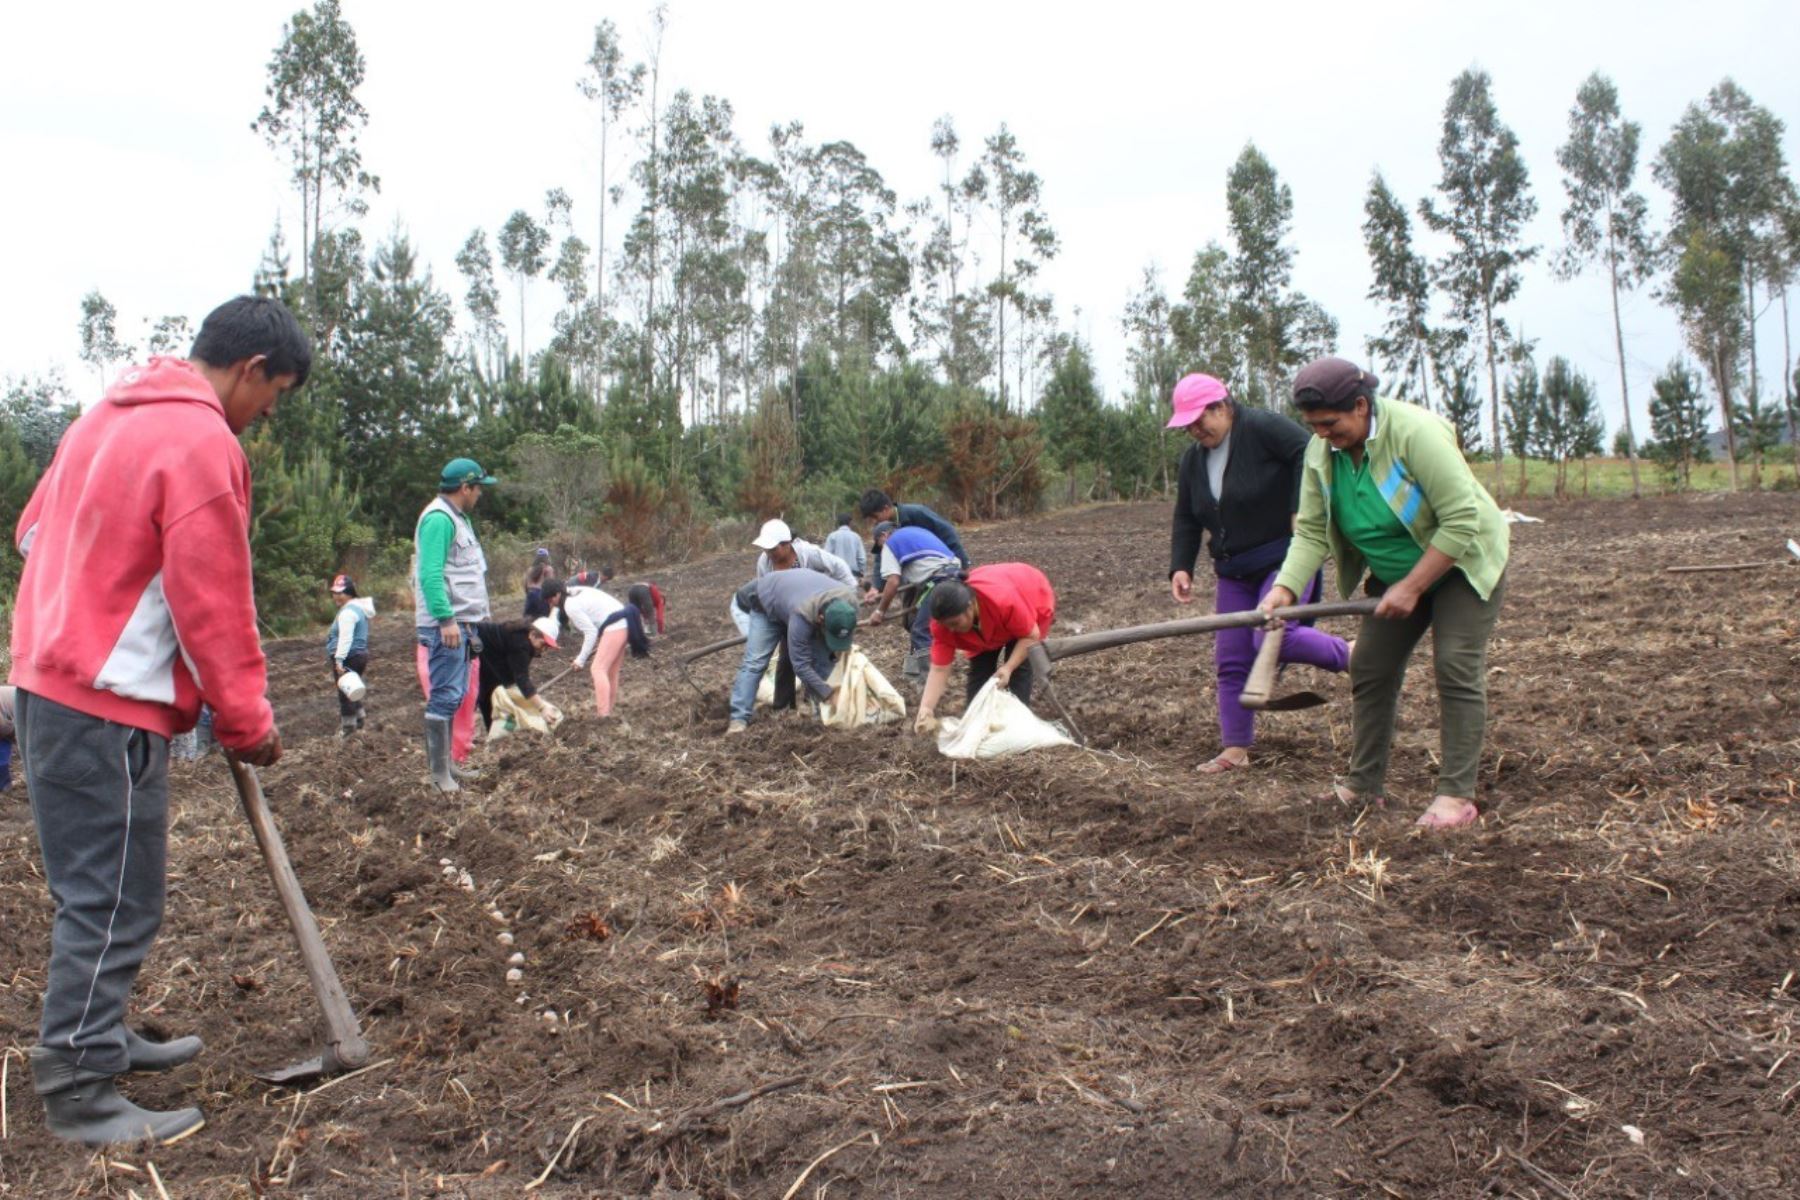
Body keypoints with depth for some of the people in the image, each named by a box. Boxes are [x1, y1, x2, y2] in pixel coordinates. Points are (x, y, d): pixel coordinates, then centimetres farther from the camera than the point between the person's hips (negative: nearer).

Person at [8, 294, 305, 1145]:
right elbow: (214, 606, -16)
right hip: (111, 702, -10)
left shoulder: (109, 417, 13)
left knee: (98, 887, 19)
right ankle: (79, 1092, 4)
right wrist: (249, 721, -7)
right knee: (114, 898, -3)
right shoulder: (203, 443, -16)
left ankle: (97, 1036, 31)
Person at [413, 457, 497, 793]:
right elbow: (430, 575, -22)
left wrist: (479, 614, 20)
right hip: (445, 625, -11)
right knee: (446, 697, -9)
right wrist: (446, 619, -26)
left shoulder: (457, 518, 18)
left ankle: (451, 761, 24)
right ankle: (440, 772, -5)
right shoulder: (438, 519, -14)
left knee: (458, 696, 15)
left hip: (461, 622, 11)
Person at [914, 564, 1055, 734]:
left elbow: (1031, 635, -31)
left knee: (1019, 666, -17)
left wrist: (1008, 668, -42)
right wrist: (926, 709, -43)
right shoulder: (945, 619, -32)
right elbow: (939, 669, -30)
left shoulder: (1004, 601, -47)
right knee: (979, 666, -3)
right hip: (988, 619, 4)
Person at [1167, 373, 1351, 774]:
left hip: (1284, 557, -7)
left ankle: (1351, 654, 3)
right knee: (1231, 660, 4)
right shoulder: (1193, 458, 9)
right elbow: (1186, 520, 13)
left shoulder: (1262, 427, -13)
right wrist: (1181, 567, 3)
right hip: (1234, 570, 7)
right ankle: (1236, 749, 12)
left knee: (1274, 638, -24)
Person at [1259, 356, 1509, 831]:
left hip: (1462, 562, -6)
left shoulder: (1415, 432, -31)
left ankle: (1457, 794, -9)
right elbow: (1311, 532, -10)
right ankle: (1363, 784, 13)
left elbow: (1462, 523, -30)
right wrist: (1285, 588, -25)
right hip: (1394, 573, 7)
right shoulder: (1321, 452, -11)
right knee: (1369, 667, 3)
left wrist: (1412, 588, -29)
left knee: (1457, 667, -13)